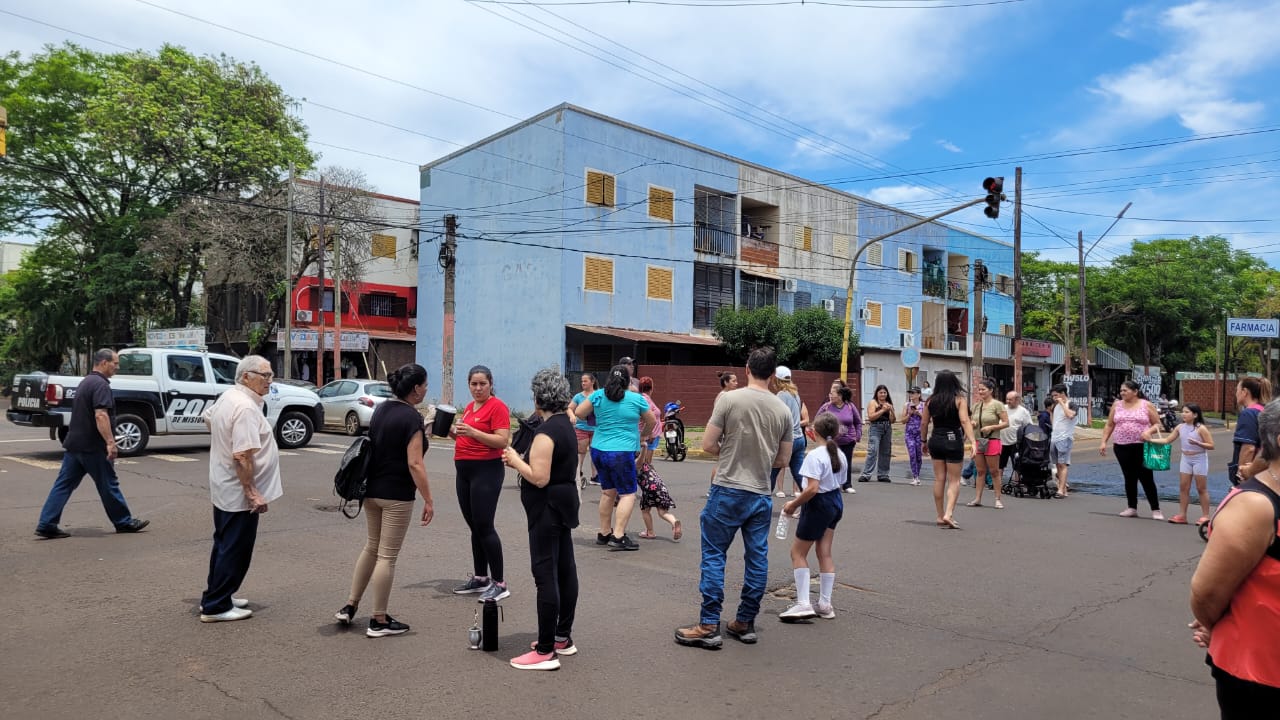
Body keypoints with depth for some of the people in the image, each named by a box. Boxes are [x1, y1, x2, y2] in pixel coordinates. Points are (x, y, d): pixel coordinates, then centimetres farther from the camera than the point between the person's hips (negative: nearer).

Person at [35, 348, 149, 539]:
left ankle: (46, 525, 5)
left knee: (63, 485, 7)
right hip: (92, 446, -9)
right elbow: (100, 416, -26)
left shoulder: (85, 382, 17)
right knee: (108, 485, 2)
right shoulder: (100, 384, -15)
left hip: (74, 443, 9)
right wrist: (110, 442, -27)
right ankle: (124, 522, 12)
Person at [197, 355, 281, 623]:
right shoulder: (246, 408, -24)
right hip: (239, 493, -11)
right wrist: (252, 492, -26)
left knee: (224, 545, 20)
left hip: (222, 489, 11)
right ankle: (216, 606, 8)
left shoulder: (227, 397, 8)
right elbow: (243, 456, -29)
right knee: (235, 551, 0)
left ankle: (215, 597, 32)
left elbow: (208, 417, 29)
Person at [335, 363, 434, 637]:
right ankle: (379, 621, 11)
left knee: (372, 547, 22)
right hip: (396, 495, -8)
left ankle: (349, 606, 26)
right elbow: (415, 464, -21)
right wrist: (428, 501, -16)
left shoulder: (381, 409, 7)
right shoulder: (412, 417, -17)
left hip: (371, 490, 8)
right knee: (387, 556, 1)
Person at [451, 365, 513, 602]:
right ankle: (480, 578, 24)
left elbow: (503, 440, -19)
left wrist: (472, 431, -27)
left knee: (484, 527, -8)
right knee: (474, 526, 13)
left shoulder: (497, 406, -10)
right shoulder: (469, 407, 14)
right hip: (464, 469, 8)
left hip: (486, 470, -8)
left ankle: (499, 584, -1)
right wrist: (454, 432, 5)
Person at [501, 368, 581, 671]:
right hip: (564, 502, 10)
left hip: (548, 508, -10)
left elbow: (539, 478, -24)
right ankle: (563, 637, 27)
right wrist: (523, 460, 8)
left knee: (545, 575, -6)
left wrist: (516, 460, -10)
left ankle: (546, 651, -2)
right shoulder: (566, 424, 10)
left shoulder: (546, 431, -20)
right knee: (565, 568, 15)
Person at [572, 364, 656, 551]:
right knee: (628, 494, 1)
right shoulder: (636, 399, -4)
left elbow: (578, 412, 11)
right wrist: (643, 435, 30)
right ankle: (618, 537, -8)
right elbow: (652, 422, 10)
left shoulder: (598, 395, 3)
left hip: (598, 450, 6)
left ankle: (604, 533, 26)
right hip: (621, 453, -5)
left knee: (608, 492, 18)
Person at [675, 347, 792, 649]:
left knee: (713, 555, 4)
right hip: (761, 496, 4)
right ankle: (745, 623, 22)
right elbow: (783, 459, 9)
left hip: (728, 491, -4)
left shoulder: (729, 399, -10)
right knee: (757, 559, 12)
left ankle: (709, 626, 5)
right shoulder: (783, 410, 3)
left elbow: (708, 445, -8)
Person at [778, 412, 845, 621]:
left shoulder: (815, 455, -22)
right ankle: (825, 605, 19)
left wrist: (794, 504, -16)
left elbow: (812, 488, -28)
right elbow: (838, 481, 10)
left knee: (798, 552, 4)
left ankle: (803, 604, 1)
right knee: (825, 553, 14)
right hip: (836, 501, 8)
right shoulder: (839, 454, 4)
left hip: (819, 505, -8)